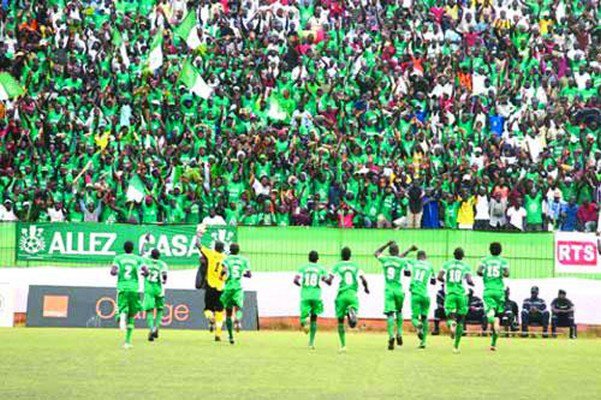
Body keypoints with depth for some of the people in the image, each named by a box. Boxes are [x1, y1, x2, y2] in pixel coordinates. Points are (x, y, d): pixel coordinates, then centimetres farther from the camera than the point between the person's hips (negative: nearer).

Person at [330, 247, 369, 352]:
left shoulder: (337, 266, 3)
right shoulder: (355, 265, 10)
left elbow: (330, 279, -5)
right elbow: (364, 280, 4)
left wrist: (325, 279, 20)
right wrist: (366, 288, 25)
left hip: (342, 295, -1)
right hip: (353, 295, 1)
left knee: (341, 321, 13)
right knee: (352, 323, -2)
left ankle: (343, 345, 8)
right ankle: (351, 312, -36)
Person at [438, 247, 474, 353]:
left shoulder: (447, 264, 7)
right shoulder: (466, 266, 4)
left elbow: (439, 277, -3)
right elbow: (469, 281, -8)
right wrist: (472, 283, 15)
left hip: (450, 294, 0)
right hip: (462, 294, 0)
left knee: (450, 316, 4)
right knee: (460, 320, 12)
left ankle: (452, 324, -36)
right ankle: (456, 346, 12)